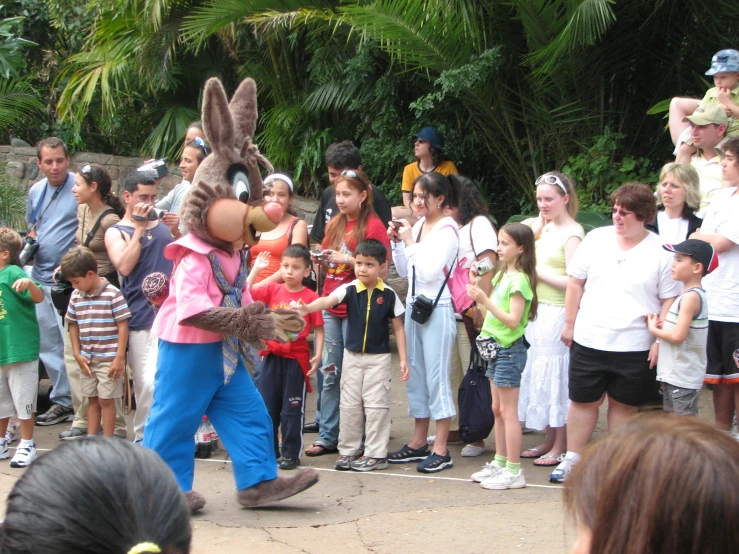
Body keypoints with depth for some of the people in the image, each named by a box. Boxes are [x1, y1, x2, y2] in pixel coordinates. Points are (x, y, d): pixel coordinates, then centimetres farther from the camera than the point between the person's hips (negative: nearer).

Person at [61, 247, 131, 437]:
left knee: (106, 400, 0)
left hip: (109, 359, -6)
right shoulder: (76, 296, 5)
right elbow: (73, 325, 12)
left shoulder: (112, 294, -13)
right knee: (92, 399, 14)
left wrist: (120, 357, -14)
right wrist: (77, 354, 4)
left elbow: (123, 325, -13)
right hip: (87, 359, 6)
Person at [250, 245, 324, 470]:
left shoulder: (310, 297, -7)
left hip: (296, 359, -4)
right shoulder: (272, 290, 3)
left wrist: (318, 355, -14)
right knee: (266, 406, 11)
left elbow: (318, 329, -5)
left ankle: (291, 454, 13)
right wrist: (256, 269, -10)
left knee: (292, 409, 4)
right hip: (271, 356, 4)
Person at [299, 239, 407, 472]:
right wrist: (307, 308, -44)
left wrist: (403, 360, -2)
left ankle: (376, 454, 7)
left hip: (378, 357, -2)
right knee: (349, 405, 9)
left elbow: (398, 328, 1)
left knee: (376, 405, 0)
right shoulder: (349, 290, -5)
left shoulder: (388, 295, -6)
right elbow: (328, 300, -23)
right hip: (352, 356, 2)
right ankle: (348, 450, 19)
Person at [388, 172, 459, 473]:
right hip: (413, 306, 8)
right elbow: (404, 271, 15)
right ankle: (419, 442, 23)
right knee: (414, 375, 13)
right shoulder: (417, 226, 11)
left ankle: (441, 450, -1)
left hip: (437, 309, -8)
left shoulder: (447, 230, -11)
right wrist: (397, 243, 3)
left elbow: (430, 271, -20)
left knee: (436, 377, -5)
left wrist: (410, 242, -14)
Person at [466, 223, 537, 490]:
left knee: (508, 411, -5)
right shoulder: (503, 275, 12)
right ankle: (500, 463, 24)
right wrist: (476, 286, 5)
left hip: (510, 350, -9)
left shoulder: (519, 280, -17)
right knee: (497, 409, 15)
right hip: (496, 347, 9)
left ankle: (514, 471, 0)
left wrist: (485, 301, -26)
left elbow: (513, 319, -23)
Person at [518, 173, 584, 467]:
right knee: (541, 376, 14)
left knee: (556, 376, -1)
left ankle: (561, 447, 8)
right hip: (539, 312, 9)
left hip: (558, 314, -9)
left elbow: (573, 282, -20)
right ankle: (549, 440, 25)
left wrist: (538, 271, -13)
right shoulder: (545, 227, 11)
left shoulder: (572, 233, -14)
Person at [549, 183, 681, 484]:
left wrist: (660, 341, -10)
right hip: (589, 342, 2)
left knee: (624, 405, 9)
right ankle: (571, 459, 21)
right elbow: (576, 282, 8)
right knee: (583, 401, 10)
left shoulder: (661, 253, -6)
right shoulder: (596, 238, 3)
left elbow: (670, 300, -5)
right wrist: (570, 323, 7)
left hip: (635, 347, -2)